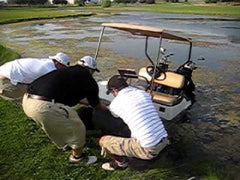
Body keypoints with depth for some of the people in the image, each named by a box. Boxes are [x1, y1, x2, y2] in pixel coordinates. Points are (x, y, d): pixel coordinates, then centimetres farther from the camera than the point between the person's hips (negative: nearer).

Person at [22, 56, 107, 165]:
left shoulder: (67, 71, 23)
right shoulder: (89, 80, 4)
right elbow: (96, 105, 20)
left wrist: (88, 101, 53)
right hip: (44, 106, -9)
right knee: (77, 129, 13)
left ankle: (64, 144, 56)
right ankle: (77, 157, 36)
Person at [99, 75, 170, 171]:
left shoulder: (115, 103, -4)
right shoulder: (144, 93, 10)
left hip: (148, 150, -6)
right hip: (164, 141, 7)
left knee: (103, 141, 1)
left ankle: (120, 162, 22)